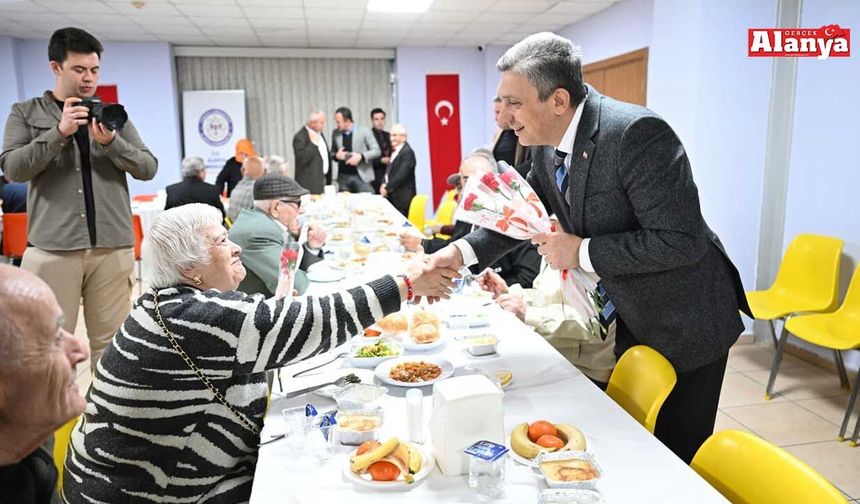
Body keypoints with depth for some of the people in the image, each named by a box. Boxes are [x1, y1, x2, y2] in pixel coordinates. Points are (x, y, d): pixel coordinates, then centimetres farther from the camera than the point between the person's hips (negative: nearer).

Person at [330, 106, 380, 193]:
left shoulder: (364, 131, -4)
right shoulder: (335, 133, 6)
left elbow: (376, 151, -3)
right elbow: (332, 153, 15)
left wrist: (360, 156, -18)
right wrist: (336, 156, -9)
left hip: (361, 176, -3)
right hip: (343, 177, 3)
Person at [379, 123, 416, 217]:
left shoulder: (407, 152, -14)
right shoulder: (395, 151, 14)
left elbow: (401, 175, -20)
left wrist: (387, 188, -13)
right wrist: (384, 184, 1)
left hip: (402, 197, -8)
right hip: (392, 195, 8)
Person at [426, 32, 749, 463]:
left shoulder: (637, 134, -29)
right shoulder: (547, 150, -4)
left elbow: (682, 241, -31)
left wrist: (582, 252, -26)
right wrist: (461, 253, -7)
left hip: (687, 326, -7)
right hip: (632, 319, 8)